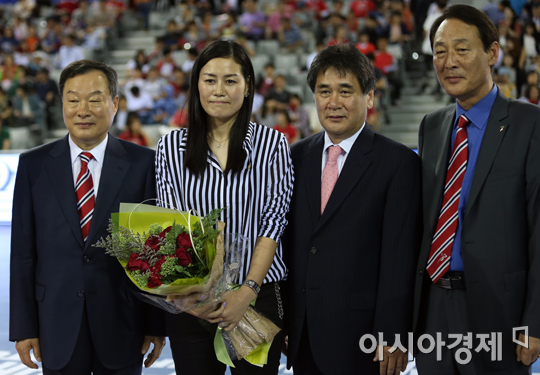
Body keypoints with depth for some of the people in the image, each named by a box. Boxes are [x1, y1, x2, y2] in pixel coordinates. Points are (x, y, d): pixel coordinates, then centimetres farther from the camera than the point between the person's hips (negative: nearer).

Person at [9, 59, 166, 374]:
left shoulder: (142, 163, -2)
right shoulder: (33, 165, 2)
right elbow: (23, 251, 2)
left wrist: (157, 325, -2)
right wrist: (23, 327, -1)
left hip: (122, 323, -1)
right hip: (57, 325, 1)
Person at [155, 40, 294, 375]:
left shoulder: (271, 143, 1)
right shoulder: (171, 146, 4)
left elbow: (273, 221, -3)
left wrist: (247, 292, -15)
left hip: (258, 296, -1)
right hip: (191, 304, 1)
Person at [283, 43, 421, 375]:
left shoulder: (398, 162, -6)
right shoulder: (297, 157, 10)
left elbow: (399, 257, -10)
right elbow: (287, 240, 11)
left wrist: (392, 337, -14)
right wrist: (281, 320, 7)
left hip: (359, 333, -4)